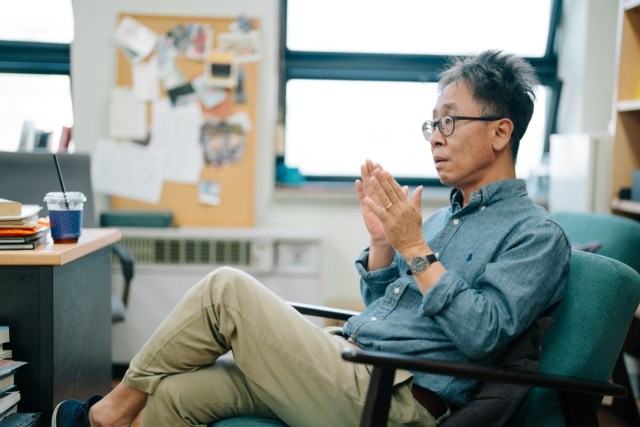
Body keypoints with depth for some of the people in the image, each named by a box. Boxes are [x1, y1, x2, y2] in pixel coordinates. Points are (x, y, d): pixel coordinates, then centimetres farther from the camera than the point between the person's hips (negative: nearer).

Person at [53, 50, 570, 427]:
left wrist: (414, 248, -14)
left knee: (228, 289, -12)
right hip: (351, 367, 8)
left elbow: (481, 335, -18)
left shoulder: (537, 236, -3)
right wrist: (382, 240, 5)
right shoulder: (444, 218, 22)